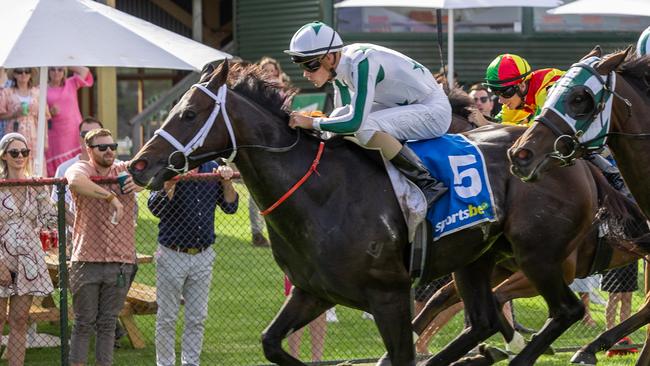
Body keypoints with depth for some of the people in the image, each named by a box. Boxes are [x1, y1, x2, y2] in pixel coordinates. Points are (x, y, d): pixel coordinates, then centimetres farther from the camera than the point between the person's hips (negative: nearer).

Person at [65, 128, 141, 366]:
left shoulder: (126, 170, 10)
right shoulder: (81, 169, -3)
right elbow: (75, 181, -26)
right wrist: (111, 197, -33)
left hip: (120, 261, 3)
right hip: (87, 260, -3)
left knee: (108, 324, 9)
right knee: (84, 323, 3)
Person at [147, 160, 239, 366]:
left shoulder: (212, 170, 4)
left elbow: (230, 207, 4)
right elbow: (156, 208, -21)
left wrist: (226, 182, -12)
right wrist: (171, 183, -35)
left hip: (203, 256, 4)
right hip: (172, 256, -4)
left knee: (197, 318, 9)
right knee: (167, 319, 4)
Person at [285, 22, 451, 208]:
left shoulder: (361, 63, -28)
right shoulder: (338, 65, -1)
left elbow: (355, 121, -32)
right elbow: (344, 111, 12)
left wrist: (311, 122, -24)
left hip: (435, 110, -9)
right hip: (406, 106, 9)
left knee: (365, 128, -28)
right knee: (340, 116, 4)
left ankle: (428, 184, -19)